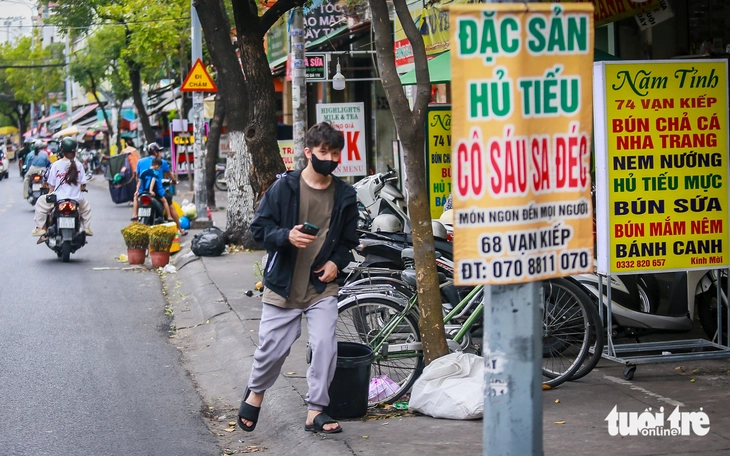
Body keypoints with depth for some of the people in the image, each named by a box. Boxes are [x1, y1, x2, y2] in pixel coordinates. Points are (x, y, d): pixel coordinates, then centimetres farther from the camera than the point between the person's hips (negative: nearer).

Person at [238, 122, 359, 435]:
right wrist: (286, 236, -23)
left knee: (325, 347, -10)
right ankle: (255, 392, 35)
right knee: (272, 348, 6)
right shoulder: (284, 187, -6)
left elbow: (349, 239, 15)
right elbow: (259, 228, -4)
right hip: (283, 284, -2)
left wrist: (336, 262, -3)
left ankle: (315, 411, 4)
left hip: (322, 286, 2)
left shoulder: (344, 195, 4)